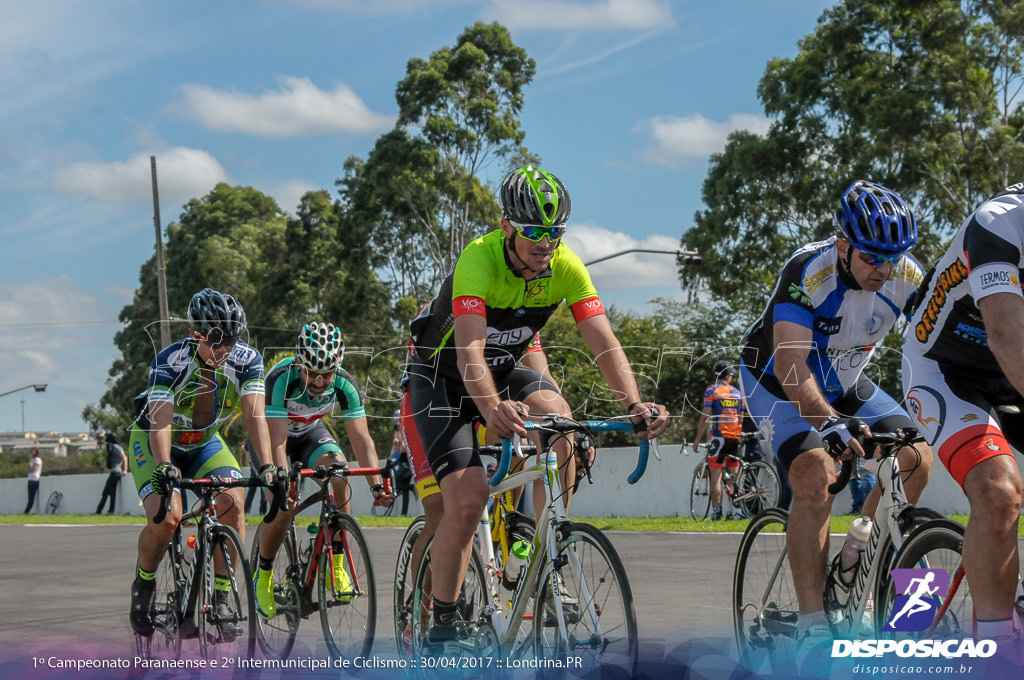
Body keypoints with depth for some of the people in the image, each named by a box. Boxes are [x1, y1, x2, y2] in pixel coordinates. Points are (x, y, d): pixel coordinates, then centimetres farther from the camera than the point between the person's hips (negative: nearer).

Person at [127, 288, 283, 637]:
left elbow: (254, 415, -29)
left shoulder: (247, 359, -20)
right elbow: (161, 420, -39)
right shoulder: (170, 361, -30)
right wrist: (164, 467, -56)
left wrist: (268, 465, -43)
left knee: (233, 503, -23)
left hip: (205, 443, 3)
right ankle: (143, 584, 3)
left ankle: (221, 597, -11)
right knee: (166, 515, -26)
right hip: (154, 443, -3)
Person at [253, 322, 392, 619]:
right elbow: (277, 440, -40)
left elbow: (361, 438, -26)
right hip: (271, 433, -3)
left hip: (310, 432, 3)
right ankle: (263, 574, 2)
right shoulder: (281, 379, -36)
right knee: (286, 506, -22)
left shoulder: (344, 385, -26)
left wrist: (376, 484, -38)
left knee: (338, 474, -27)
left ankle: (336, 564, -14)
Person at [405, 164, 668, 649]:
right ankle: (441, 621, 2)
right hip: (442, 374, -4)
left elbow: (605, 344, -23)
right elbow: (470, 348, -43)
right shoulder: (479, 259, -31)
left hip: (505, 370, 4)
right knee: (467, 499, -18)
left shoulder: (566, 267, -18)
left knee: (556, 416, -29)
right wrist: (492, 408, -62)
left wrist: (634, 403, -42)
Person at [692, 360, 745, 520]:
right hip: (735, 438, 4)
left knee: (716, 476, -5)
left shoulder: (712, 390, -1)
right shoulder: (737, 393, 13)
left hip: (718, 436, -4)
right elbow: (741, 418, 16)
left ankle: (716, 511, -12)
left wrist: (697, 440, -2)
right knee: (734, 475, 12)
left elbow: (705, 417, -7)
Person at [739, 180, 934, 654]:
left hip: (844, 384, 6)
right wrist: (827, 422, -55)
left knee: (915, 457, -13)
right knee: (816, 478, -27)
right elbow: (790, 364, -40)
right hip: (777, 383, -5)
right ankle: (812, 624, -22)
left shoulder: (907, 278, -18)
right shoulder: (808, 272, -32)